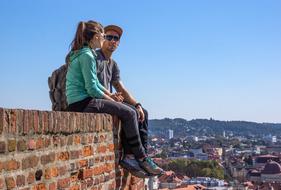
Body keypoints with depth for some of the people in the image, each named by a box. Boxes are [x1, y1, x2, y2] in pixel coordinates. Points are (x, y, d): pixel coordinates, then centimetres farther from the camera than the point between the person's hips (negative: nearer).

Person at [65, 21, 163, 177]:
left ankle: (130, 154, 10)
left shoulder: (81, 53, 18)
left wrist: (110, 95, 11)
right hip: (83, 104, -10)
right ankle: (141, 158, -1)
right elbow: (92, 89, -19)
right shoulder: (87, 56, -14)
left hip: (78, 103, 10)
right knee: (130, 113, -10)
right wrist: (110, 99, -3)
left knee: (130, 111, 13)